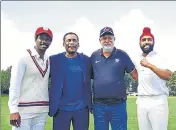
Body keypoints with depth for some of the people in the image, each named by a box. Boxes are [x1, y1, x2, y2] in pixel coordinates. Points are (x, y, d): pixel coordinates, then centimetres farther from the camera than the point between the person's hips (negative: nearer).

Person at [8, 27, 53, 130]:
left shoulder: (48, 60, 10)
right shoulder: (24, 58, -6)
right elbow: (14, 85, -10)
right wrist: (13, 110, -17)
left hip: (42, 110, 5)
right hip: (24, 110, -5)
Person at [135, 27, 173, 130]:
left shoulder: (159, 58, -5)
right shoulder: (138, 60, 13)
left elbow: (168, 76, -20)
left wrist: (149, 65, -26)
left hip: (158, 101, -5)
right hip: (141, 101, 6)